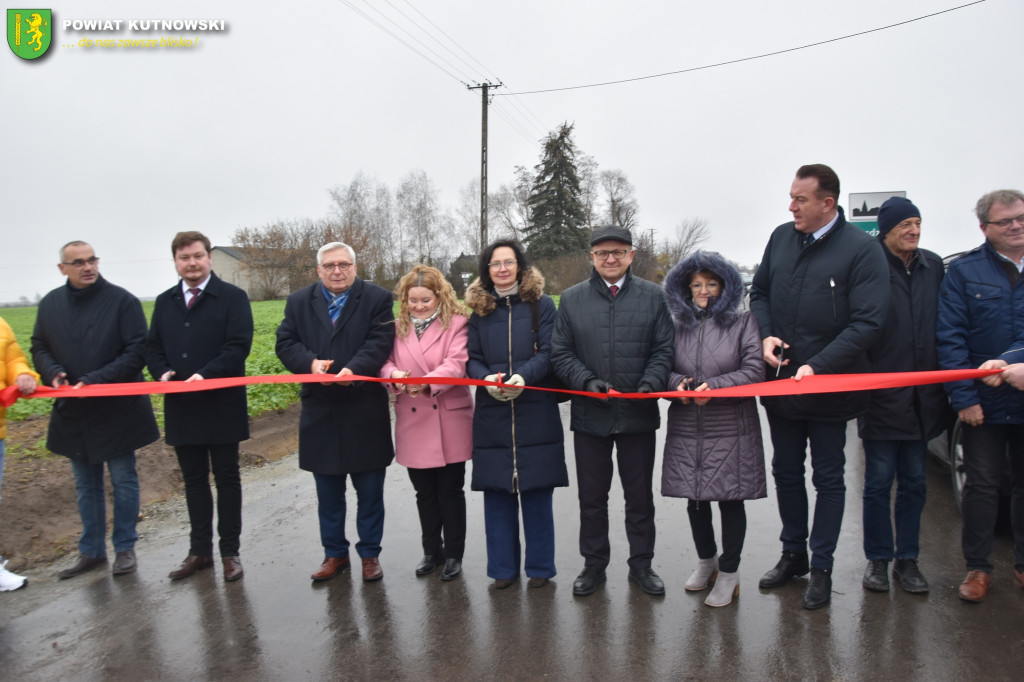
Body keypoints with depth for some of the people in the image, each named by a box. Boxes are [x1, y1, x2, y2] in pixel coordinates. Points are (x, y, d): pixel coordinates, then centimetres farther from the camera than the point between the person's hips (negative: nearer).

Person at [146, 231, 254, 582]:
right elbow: (153, 347, 12)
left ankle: (229, 551, 18)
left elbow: (239, 345, -13)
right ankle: (199, 550, 25)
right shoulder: (165, 301, 12)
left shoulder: (232, 297, -4)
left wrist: (206, 375, -23)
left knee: (227, 478, 6)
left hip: (222, 405, -5)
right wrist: (162, 372, -8)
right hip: (181, 407, 5)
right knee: (194, 480, 13)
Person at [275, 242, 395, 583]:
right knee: (328, 491, 14)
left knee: (370, 490, 8)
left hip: (365, 410, -3)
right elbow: (286, 343, 1)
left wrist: (354, 369, -28)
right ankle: (335, 553, 30)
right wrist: (310, 363, -18)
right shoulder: (299, 301, 8)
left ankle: (370, 553, 24)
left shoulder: (377, 298, -2)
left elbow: (380, 342, -12)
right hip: (320, 411, 3)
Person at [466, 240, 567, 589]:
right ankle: (503, 567, 20)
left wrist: (523, 376, -20)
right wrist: (487, 378, -13)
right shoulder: (479, 309, 12)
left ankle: (540, 567, 19)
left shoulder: (541, 304, 4)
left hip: (535, 413, -2)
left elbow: (549, 352, -3)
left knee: (537, 491, 3)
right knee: (497, 492, 6)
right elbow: (472, 359, 9)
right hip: (492, 415, 2)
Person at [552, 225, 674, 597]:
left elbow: (664, 349, 3)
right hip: (589, 413, 0)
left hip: (638, 413, 0)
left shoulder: (653, 296, 4)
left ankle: (641, 564, 29)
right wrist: (586, 381, -12)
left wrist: (650, 383, -14)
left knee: (640, 495, 12)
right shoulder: (571, 298, 5)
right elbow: (560, 353, 3)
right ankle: (594, 564, 27)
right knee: (591, 495, 11)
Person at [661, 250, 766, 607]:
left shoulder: (743, 322, 0)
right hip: (687, 430, 3)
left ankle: (729, 572, 23)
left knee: (730, 498, 4)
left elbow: (755, 370, -7)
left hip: (731, 429, -3)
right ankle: (706, 561, 36)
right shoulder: (679, 325, 9)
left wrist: (715, 386, -17)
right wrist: (677, 382, -9)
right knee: (695, 498, 13)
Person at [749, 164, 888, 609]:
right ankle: (792, 555, 34)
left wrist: (817, 366, -23)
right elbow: (759, 293, 13)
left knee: (828, 479, 10)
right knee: (786, 473, 17)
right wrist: (766, 335, -5)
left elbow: (867, 323, -17)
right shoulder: (781, 238, 3)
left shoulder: (862, 250, -13)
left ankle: (821, 568, 25)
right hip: (779, 383, 5)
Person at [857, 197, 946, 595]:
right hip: (881, 395, -5)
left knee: (914, 482, 13)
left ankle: (907, 559, 25)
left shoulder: (933, 267, 9)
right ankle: (878, 559, 20)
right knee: (879, 482, 6)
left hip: (922, 398, 5)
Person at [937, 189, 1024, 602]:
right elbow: (950, 338, -8)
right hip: (985, 403, -2)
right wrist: (963, 397, -13)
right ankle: (977, 567, 18)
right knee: (981, 486, 6)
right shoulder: (964, 271, -3)